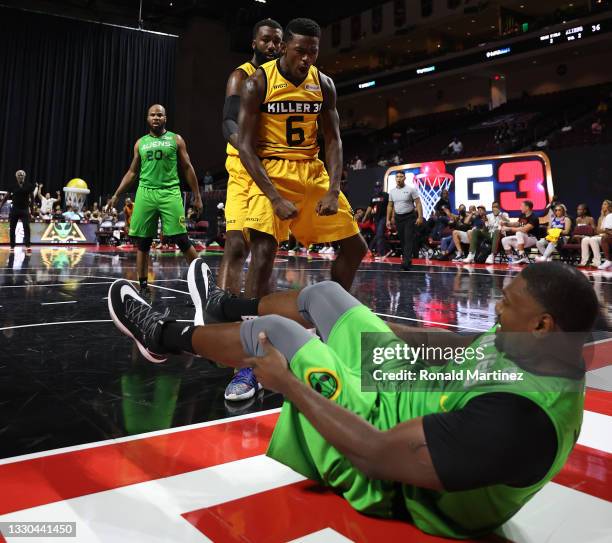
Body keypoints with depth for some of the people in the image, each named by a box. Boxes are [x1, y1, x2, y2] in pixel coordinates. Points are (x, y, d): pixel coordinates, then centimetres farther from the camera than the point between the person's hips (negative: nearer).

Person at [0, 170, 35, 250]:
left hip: (24, 210, -2)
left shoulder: (29, 185, -2)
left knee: (26, 227, -14)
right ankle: (12, 246, 17)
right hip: (14, 209, 2)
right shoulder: (13, 186, 0)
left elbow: (32, 197, 4)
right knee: (12, 228, 6)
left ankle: (27, 245, -16)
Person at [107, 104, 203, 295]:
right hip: (145, 193, 3)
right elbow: (132, 172, 19)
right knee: (142, 243, 4)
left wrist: (197, 196, 1)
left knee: (181, 239, -10)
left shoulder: (176, 140, 7)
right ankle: (143, 287, 13)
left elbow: (187, 168, 7)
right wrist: (116, 196, 15)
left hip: (170, 193, -3)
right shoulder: (140, 143, 14)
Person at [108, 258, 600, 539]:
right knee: (324, 294, 6)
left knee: (271, 331, -8)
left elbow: (376, 453, -37)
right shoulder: (546, 351, -9)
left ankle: (164, 336, 21)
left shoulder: (515, 417, -38)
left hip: (384, 477, -8)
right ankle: (223, 305, 34)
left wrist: (288, 382, -26)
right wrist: (377, 325, 16)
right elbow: (454, 343, 6)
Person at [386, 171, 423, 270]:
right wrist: (388, 219, 8)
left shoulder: (411, 189, -7)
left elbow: (418, 203, -9)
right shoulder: (392, 191, 6)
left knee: (409, 239, -12)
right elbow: (390, 206, 12)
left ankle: (406, 262, -19)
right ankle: (406, 258, 20)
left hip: (409, 217, -5)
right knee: (402, 240, 9)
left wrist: (420, 217, -17)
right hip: (398, 217, 5)